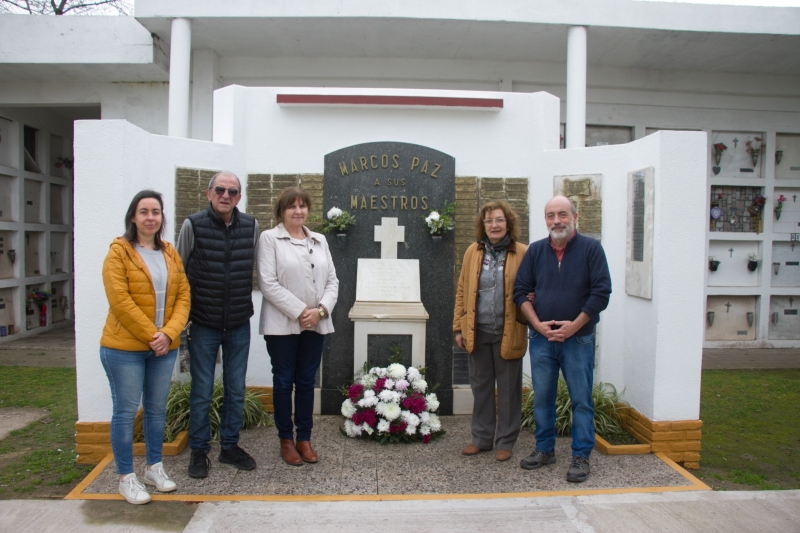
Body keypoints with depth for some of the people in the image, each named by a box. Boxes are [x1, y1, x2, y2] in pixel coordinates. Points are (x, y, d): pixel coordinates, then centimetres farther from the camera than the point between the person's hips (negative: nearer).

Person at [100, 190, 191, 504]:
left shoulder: (170, 254, 9)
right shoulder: (119, 251, -5)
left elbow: (183, 296, 5)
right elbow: (120, 301, -13)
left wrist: (168, 333, -9)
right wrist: (151, 335, -15)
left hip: (164, 346, 5)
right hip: (124, 347, -4)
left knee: (157, 408, 13)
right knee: (126, 411, 3)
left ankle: (154, 467, 28)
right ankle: (126, 477, 17)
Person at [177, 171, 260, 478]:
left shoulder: (251, 227, 0)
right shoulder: (193, 225, -7)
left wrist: (245, 307, 10)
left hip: (239, 325, 3)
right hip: (203, 325, -2)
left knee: (236, 390, 11)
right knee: (202, 391, 7)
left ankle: (230, 446, 28)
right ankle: (199, 450, 23)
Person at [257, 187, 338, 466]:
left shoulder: (319, 240, 12)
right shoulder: (270, 238, -2)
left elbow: (332, 280, 8)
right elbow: (268, 283, -11)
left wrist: (321, 310, -9)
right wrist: (300, 311, -15)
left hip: (315, 325, 4)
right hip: (283, 324, -4)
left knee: (306, 382, 11)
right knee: (284, 382, 7)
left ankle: (304, 438, 23)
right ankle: (286, 440, 21)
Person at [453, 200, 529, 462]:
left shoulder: (522, 253, -4)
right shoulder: (473, 252, 5)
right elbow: (462, 291, 7)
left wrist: (530, 324, -12)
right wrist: (459, 327, 4)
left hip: (508, 334, -3)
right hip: (477, 332, 3)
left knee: (508, 389, 9)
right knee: (480, 386, 13)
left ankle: (505, 442, 24)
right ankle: (481, 438, 29)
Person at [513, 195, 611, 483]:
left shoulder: (591, 249, -2)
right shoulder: (535, 251, 6)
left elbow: (601, 292, -7)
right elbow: (520, 291, 6)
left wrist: (574, 325, -12)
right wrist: (538, 324, -6)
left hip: (579, 338, -3)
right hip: (541, 338, 3)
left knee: (581, 399, 4)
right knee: (542, 397, 10)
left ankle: (581, 456, 16)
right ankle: (545, 449, 25)